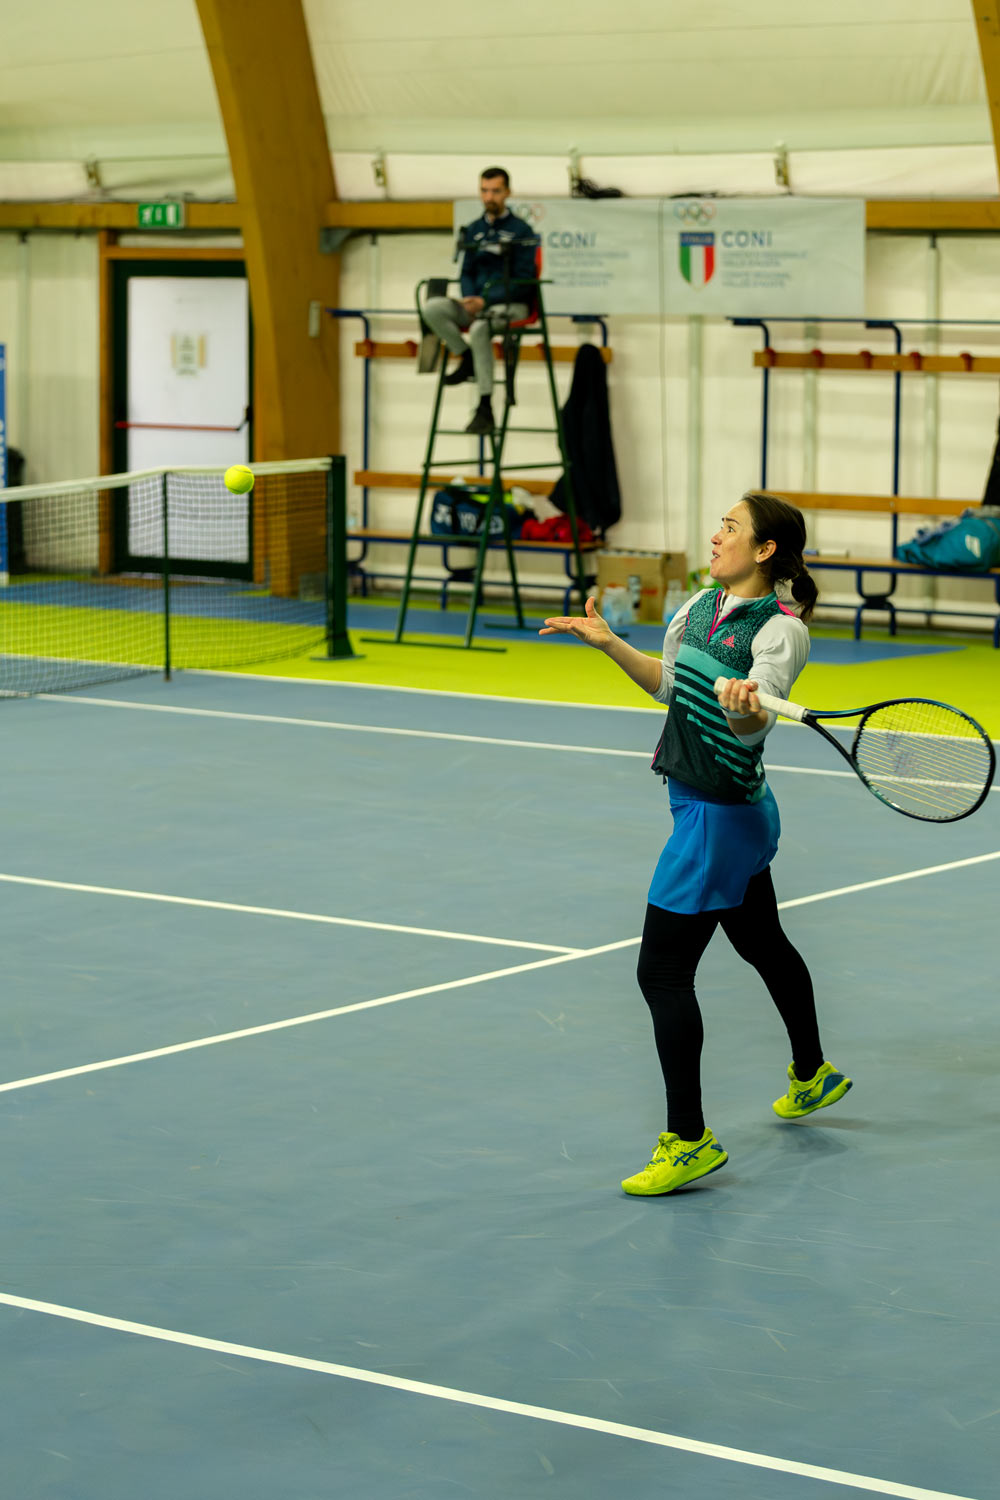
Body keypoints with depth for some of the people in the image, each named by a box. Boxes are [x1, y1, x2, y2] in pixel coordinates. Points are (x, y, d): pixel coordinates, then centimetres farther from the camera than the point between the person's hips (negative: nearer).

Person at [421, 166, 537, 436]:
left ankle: (485, 410, -34)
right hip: (476, 302, 6)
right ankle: (467, 358, -4)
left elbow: (522, 281, -9)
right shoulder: (474, 230, 14)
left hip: (511, 305, -6)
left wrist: (486, 301, -19)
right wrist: (470, 298, -5)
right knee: (433, 307, -22)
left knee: (480, 328, -38)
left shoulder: (520, 230, -3)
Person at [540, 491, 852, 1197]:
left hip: (720, 817, -9)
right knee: (763, 943, 26)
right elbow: (668, 682, 20)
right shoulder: (701, 606, 5)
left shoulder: (780, 630, -19)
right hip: (713, 807, 9)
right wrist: (610, 643, 9)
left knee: (662, 971, -9)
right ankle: (813, 1075, 47)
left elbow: (755, 724, -33)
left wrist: (744, 707, -55)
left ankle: (689, 1140, -4)